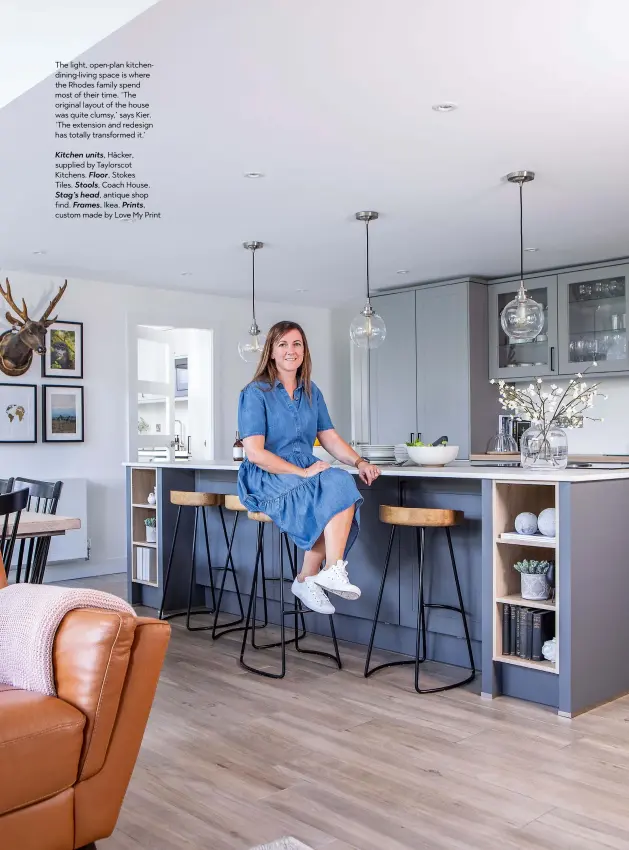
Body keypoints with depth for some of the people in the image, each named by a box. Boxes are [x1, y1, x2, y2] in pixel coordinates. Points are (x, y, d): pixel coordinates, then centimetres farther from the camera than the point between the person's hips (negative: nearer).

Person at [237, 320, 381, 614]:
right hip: (265, 480, -6)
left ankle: (308, 578, -17)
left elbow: (331, 439, 12)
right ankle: (334, 571, -26)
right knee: (338, 484, -28)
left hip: (306, 474, 6)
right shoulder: (256, 393, -6)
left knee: (342, 483, -26)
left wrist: (359, 462, -6)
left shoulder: (311, 392, 14)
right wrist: (303, 472, -19)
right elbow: (255, 453, -14)